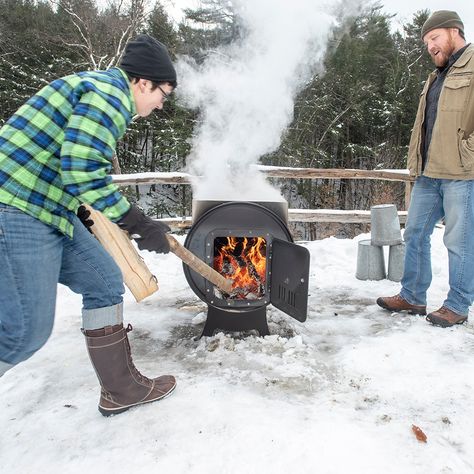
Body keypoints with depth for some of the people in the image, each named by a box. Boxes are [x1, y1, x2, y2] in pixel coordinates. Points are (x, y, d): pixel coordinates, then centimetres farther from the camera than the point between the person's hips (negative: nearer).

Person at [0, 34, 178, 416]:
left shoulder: (100, 90, 21)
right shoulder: (111, 92, -12)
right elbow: (83, 170, -24)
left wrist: (88, 217, 21)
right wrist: (139, 223, -18)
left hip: (49, 210, 11)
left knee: (105, 282, 10)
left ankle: (121, 389, 20)